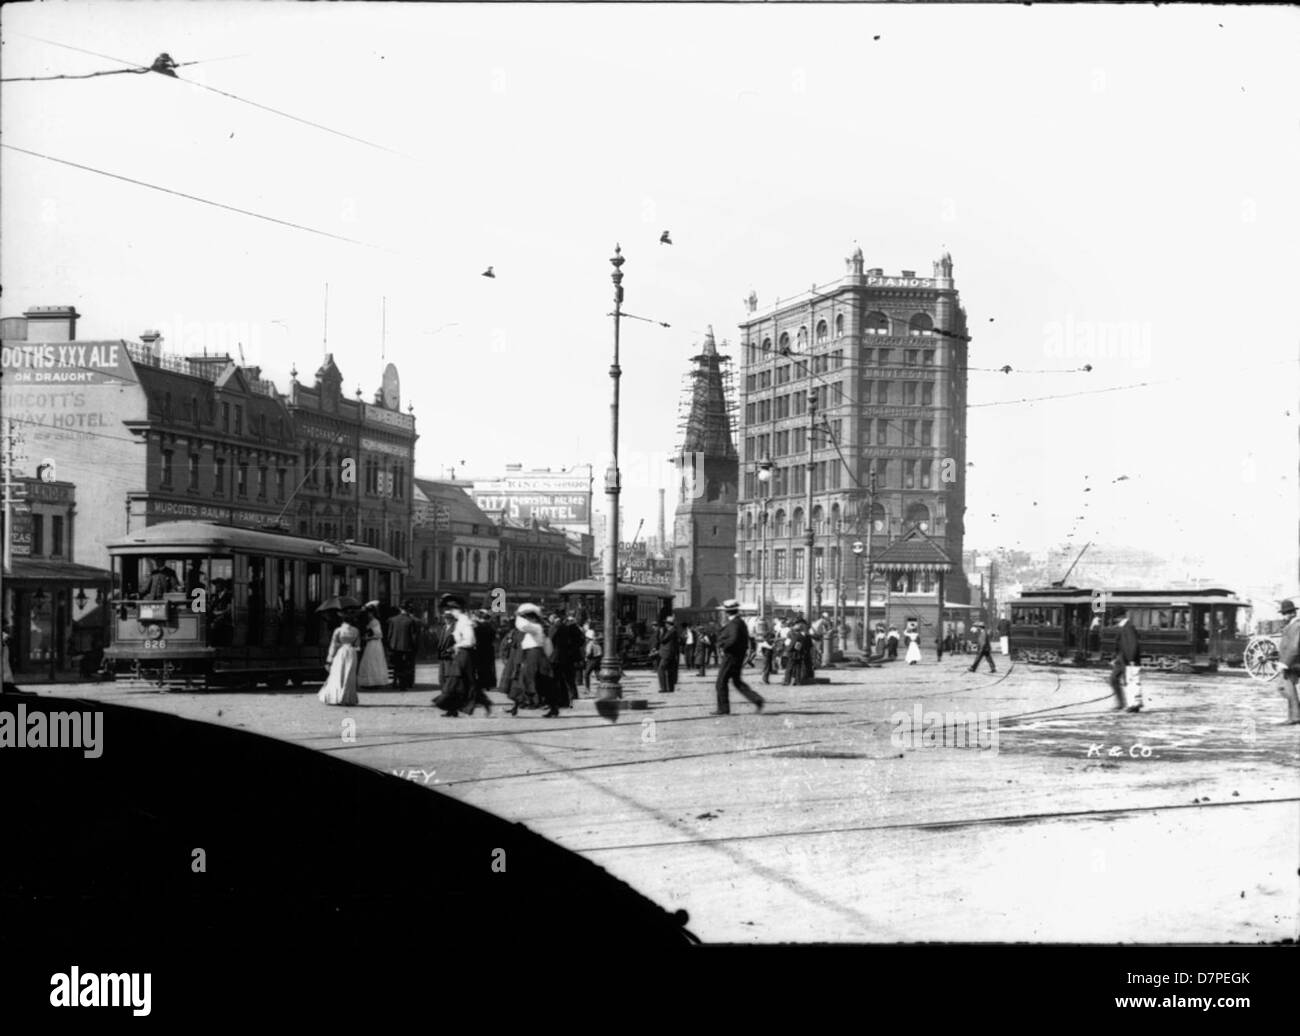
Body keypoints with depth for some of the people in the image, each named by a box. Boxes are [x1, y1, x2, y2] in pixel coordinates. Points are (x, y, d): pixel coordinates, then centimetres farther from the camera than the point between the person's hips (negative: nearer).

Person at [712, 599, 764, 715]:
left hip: (730, 657, -10)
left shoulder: (734, 624, -19)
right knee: (737, 682, 17)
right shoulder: (741, 622, 11)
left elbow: (733, 639, -33)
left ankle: (723, 709, 5)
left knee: (721, 683, 0)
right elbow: (746, 641, 17)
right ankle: (757, 699, 7)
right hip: (738, 658, 10)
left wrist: (724, 649, -20)